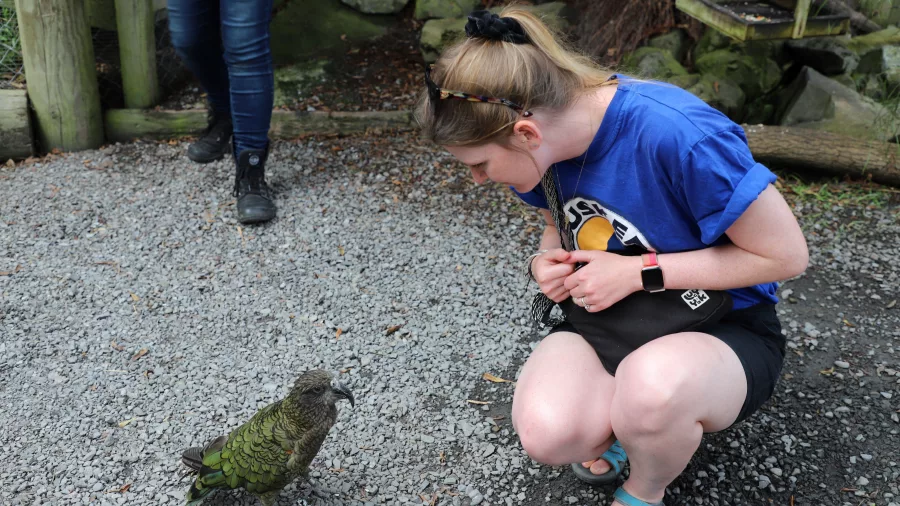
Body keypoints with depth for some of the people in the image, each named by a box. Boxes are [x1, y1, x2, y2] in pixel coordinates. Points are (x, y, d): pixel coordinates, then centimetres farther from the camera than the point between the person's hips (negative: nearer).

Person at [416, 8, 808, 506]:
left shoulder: (678, 135, -30)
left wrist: (636, 271, -23)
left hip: (723, 331, -4)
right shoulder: (555, 135, -7)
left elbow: (786, 254, -20)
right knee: (547, 431, -28)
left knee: (649, 388, -39)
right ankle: (613, 426, 8)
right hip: (610, 319, 4)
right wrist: (547, 260, -11)